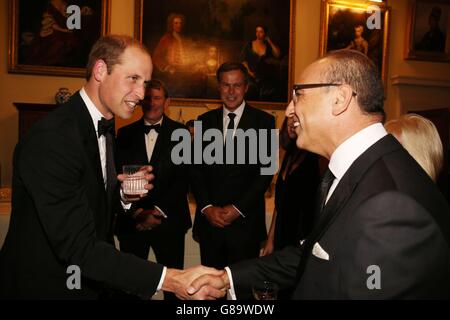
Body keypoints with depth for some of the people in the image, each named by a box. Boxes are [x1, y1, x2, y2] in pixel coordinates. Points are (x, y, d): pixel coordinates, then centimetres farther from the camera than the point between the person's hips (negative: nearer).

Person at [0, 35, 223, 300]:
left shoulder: (105, 128, 2)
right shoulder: (51, 138, -25)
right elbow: (78, 247, -28)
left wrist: (124, 193, -10)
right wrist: (170, 279, -33)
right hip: (43, 286, -7)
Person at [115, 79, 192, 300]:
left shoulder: (179, 132, 2)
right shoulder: (125, 133, 7)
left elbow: (182, 177, -4)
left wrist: (159, 211, -11)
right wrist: (137, 211, -8)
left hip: (168, 220, -1)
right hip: (132, 221, 2)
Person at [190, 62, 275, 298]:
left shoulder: (264, 121, 0)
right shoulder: (205, 121, 9)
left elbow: (265, 171, -5)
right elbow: (196, 168, 5)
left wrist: (238, 208, -11)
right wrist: (207, 207, -6)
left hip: (245, 221, -2)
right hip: (209, 219, 3)